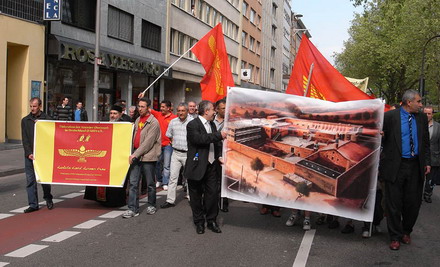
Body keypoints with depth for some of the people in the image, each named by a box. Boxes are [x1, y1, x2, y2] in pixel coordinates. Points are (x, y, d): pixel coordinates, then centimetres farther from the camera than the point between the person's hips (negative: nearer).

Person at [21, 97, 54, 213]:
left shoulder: (47, 119, 0)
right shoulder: (25, 120, 7)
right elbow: (25, 139, 4)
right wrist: (29, 153, -8)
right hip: (29, 155, 2)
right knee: (30, 180, 1)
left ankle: (48, 199, 28)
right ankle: (33, 204, 7)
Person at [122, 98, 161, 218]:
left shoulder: (153, 122, -9)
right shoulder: (137, 120, 15)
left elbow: (148, 142, -15)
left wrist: (136, 154, -18)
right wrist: (133, 153, 10)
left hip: (148, 156, -6)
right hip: (136, 156, 6)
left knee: (150, 183, 7)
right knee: (133, 183, 1)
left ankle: (151, 205, 23)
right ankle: (133, 209, 4)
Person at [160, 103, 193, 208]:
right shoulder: (173, 122, 6)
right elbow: (169, 135, 20)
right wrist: (175, 143, 14)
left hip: (188, 153, -4)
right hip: (176, 153, 4)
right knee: (173, 177, 2)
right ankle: (170, 200, 7)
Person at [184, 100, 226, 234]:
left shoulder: (212, 124, 14)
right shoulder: (192, 125, -11)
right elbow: (199, 139, -27)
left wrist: (219, 156, 5)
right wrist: (219, 135, -23)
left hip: (211, 165, 6)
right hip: (197, 166, -6)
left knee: (213, 193, 5)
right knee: (196, 195, 6)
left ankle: (211, 220, 18)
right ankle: (199, 222, 20)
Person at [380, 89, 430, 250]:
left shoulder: (422, 118, 9)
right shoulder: (390, 116, -5)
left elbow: (426, 143, 13)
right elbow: (380, 137, -2)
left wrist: (427, 162, 7)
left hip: (415, 166, 4)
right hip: (395, 166, -4)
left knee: (413, 202, 10)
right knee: (394, 203, 3)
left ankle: (406, 232, 32)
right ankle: (395, 237, 18)